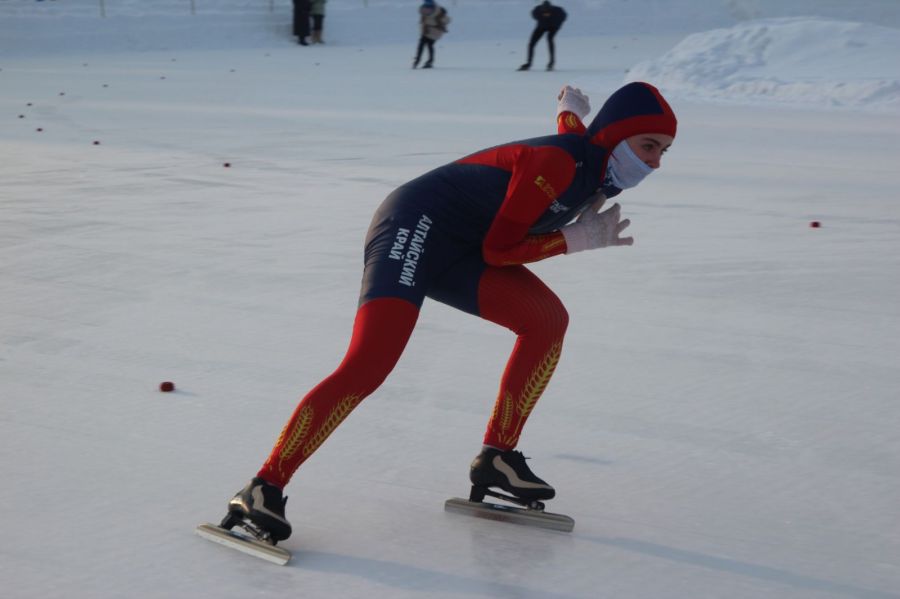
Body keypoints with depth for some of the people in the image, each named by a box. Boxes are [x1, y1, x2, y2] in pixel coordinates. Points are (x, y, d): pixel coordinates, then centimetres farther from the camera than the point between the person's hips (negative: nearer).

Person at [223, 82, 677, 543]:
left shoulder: (594, 163, 6)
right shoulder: (557, 162, -21)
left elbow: (572, 130, 33)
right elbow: (498, 248, -17)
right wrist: (574, 240, -14)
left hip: (457, 251, 9)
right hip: (414, 228, -9)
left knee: (548, 320, -5)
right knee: (369, 364, -24)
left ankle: (497, 456, 3)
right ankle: (264, 488, -24)